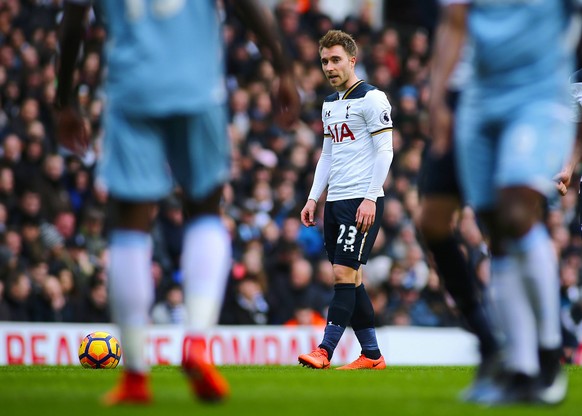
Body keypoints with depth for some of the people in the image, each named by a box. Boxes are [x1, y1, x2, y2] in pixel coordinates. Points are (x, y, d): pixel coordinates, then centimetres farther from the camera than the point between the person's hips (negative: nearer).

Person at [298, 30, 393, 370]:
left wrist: (370, 198, -18)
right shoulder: (330, 104, 18)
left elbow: (385, 151, -11)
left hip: (362, 201, -8)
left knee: (344, 273, -13)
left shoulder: (371, 98, -7)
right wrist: (314, 198, 16)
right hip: (335, 201, 8)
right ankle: (372, 355, 10)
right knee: (352, 278, 6)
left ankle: (325, 352, -17)